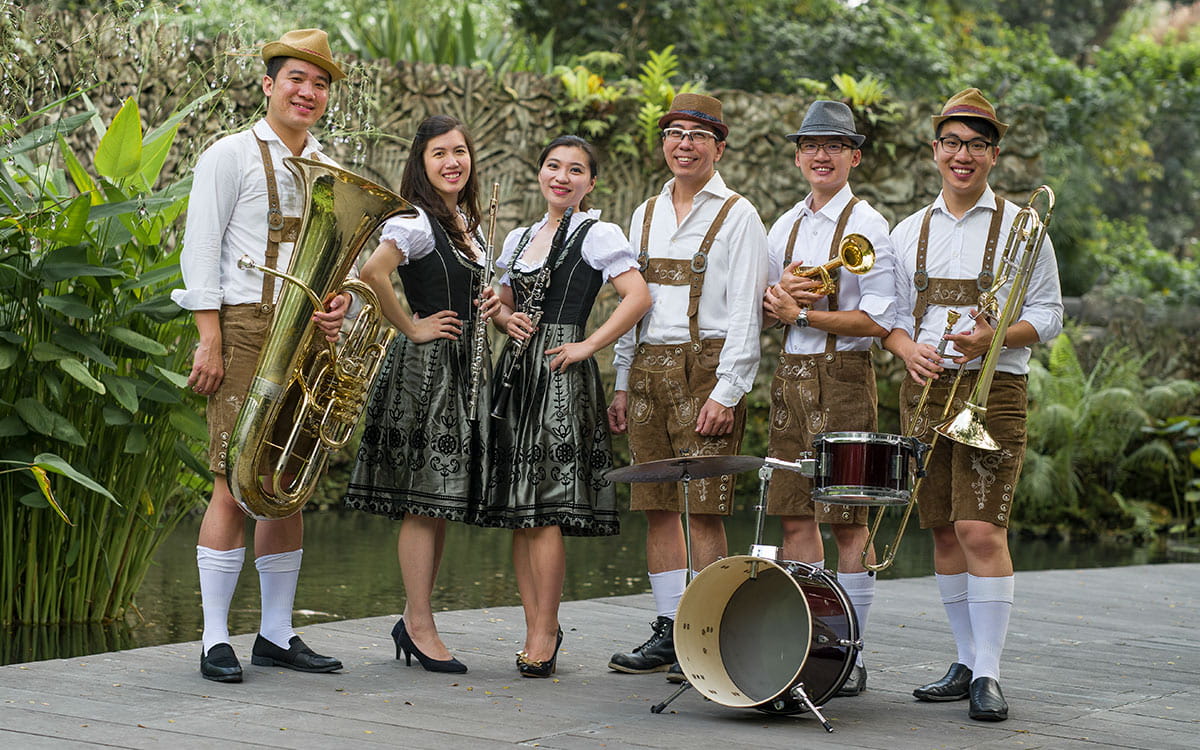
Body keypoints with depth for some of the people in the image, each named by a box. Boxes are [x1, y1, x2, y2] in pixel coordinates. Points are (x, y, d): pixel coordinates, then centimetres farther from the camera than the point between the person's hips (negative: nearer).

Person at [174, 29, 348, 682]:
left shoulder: (330, 171, 18)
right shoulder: (231, 156, 1)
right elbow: (200, 251, -4)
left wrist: (340, 298, -1)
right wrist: (210, 340, -13)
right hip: (245, 328, -6)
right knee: (235, 481, -9)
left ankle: (276, 634, 15)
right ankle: (216, 640, -5)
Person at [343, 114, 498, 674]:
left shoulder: (467, 224, 15)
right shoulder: (416, 222, -11)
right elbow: (372, 273, -28)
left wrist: (487, 305, 10)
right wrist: (411, 327, -18)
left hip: (461, 366, 9)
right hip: (423, 366, -9)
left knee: (442, 501, 10)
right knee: (425, 500, -6)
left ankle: (413, 619, 17)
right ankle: (421, 627, -1)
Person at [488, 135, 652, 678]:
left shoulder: (597, 234, -1)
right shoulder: (520, 238, 18)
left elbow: (638, 296, -12)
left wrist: (589, 346, -13)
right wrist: (507, 319, 5)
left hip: (561, 375, -7)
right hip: (516, 372, 7)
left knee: (545, 509, -11)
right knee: (518, 510, 4)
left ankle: (545, 634, -5)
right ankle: (536, 628, 10)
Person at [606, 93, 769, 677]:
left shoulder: (737, 215, -1)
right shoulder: (645, 215, 16)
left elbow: (744, 311, -6)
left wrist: (727, 390, -14)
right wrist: (623, 383, 13)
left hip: (705, 366, -6)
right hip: (648, 369, 6)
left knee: (705, 508, -8)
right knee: (657, 506, 6)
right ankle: (669, 632, 13)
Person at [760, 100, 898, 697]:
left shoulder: (866, 226, -5)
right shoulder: (784, 227, 15)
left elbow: (878, 320, -12)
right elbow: (762, 309, 20)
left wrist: (801, 312, -14)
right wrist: (777, 298, -3)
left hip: (843, 378, -6)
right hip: (790, 377, 6)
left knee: (848, 522, -4)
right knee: (794, 516, 7)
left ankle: (850, 656, 1)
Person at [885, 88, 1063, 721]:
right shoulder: (909, 232, 13)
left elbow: (1048, 314, 1)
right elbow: (893, 314, 16)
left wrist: (995, 337, -17)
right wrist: (908, 348, -6)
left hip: (992, 390, -4)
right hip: (924, 388, 4)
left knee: (981, 529, -14)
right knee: (944, 531, 7)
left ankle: (988, 675, -9)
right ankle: (966, 662, 18)